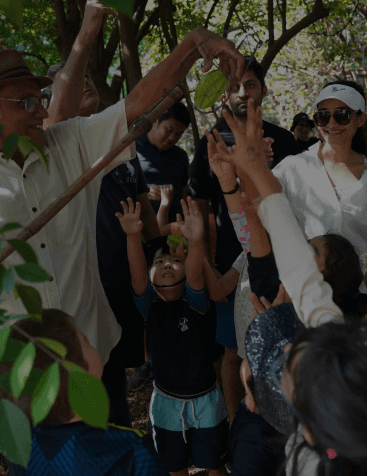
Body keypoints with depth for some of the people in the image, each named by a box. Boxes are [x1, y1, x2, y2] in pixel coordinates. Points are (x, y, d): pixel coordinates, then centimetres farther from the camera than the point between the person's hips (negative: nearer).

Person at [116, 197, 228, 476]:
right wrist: (133, 236, -46)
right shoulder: (149, 305, -9)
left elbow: (195, 274, -34)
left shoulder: (194, 301, -13)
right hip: (166, 401, 2)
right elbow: (137, 274, -27)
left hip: (205, 399, -1)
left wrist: (195, 241, -56)